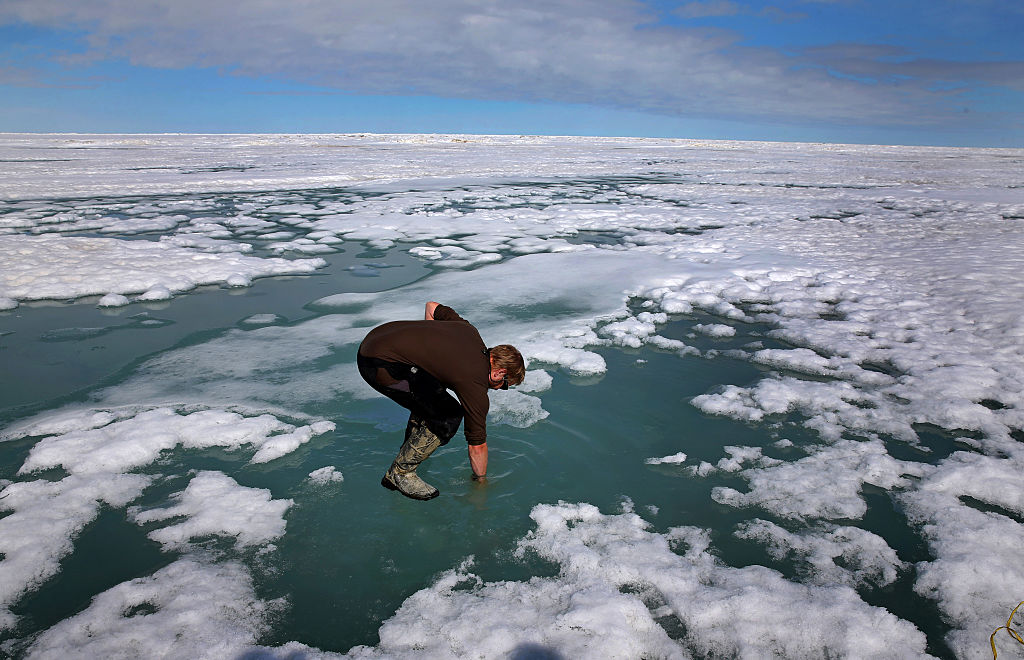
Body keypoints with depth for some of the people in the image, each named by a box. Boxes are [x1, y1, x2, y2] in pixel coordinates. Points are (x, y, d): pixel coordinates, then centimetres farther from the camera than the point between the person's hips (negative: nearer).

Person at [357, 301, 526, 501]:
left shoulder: (469, 331, 12)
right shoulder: (475, 386, -7)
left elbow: (432, 306, 27)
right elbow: (477, 445, 4)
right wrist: (481, 481, 19)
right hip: (382, 365, -10)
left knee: (431, 399, 25)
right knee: (448, 417, -6)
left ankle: (409, 451, 38)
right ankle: (400, 473, 4)